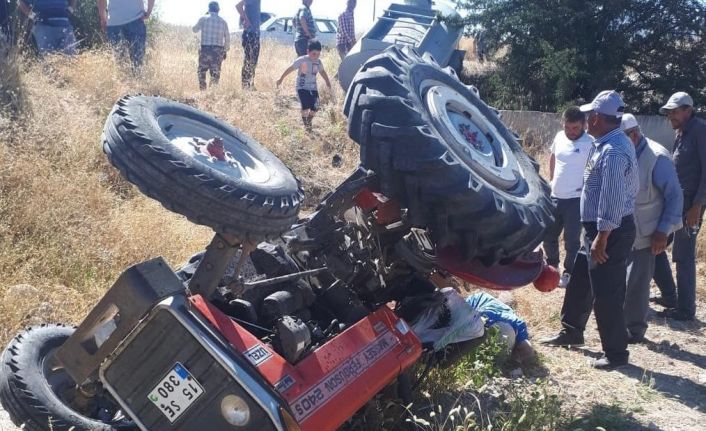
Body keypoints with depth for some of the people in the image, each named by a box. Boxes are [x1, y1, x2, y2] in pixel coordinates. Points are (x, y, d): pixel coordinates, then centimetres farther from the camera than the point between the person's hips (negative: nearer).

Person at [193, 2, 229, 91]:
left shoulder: (203, 19, 0)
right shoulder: (223, 22, 4)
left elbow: (195, 30, 15)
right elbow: (227, 38, 6)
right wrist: (226, 50, 17)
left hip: (205, 49, -1)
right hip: (218, 50, 1)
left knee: (202, 71, 10)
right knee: (215, 73, 6)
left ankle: (203, 91, 3)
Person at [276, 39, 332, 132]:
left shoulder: (318, 62, -1)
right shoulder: (301, 60, -16)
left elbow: (322, 72, 18)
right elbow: (290, 69, -9)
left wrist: (328, 82, 13)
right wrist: (281, 79, -5)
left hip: (313, 88, 4)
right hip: (302, 87, -4)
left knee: (314, 108, -1)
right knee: (305, 107, -17)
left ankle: (309, 122, 26)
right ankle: (305, 124, 2)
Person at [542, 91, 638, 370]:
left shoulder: (613, 151, -23)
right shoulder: (610, 144, 11)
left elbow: (613, 199, -28)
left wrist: (601, 238, -26)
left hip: (610, 232, -11)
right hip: (599, 228, 11)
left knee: (606, 294, -1)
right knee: (580, 282, 21)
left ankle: (616, 353, 11)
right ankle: (572, 332, 37)